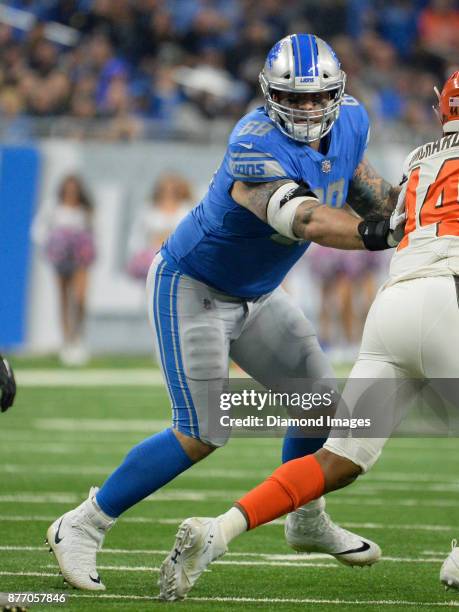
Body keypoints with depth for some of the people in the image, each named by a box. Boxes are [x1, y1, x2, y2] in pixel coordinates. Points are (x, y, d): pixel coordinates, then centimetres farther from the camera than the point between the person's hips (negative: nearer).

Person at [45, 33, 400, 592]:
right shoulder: (256, 147, -34)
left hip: (255, 295, 9)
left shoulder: (349, 122, -7)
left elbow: (358, 180, 16)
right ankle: (82, 527, -3)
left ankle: (308, 521, 38)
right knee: (201, 436, -14)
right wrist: (378, 233, -57)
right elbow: (308, 221, -47)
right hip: (191, 289, -9)